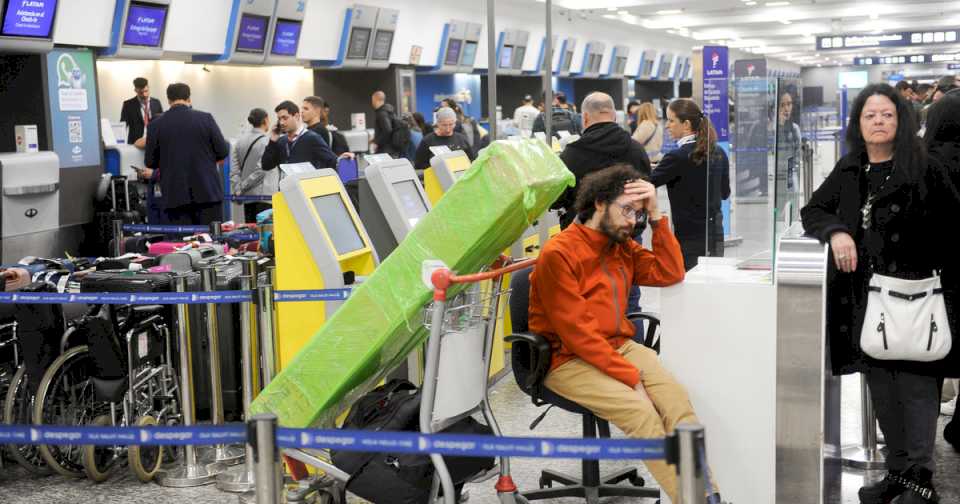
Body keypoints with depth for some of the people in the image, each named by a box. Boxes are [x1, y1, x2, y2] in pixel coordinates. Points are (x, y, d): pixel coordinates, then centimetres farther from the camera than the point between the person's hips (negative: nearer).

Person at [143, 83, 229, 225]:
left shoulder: (156, 125, -1)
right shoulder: (205, 118, -3)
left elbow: (149, 162, 5)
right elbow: (223, 152, -1)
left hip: (175, 196, 1)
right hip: (207, 192, -1)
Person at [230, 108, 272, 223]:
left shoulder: (240, 141, 9)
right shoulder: (267, 141, -9)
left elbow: (234, 170, 5)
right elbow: (261, 169, -12)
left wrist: (238, 189, 4)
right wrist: (243, 186, -5)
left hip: (247, 196, 6)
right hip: (264, 195, -6)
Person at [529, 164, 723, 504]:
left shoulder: (623, 247, 13)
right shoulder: (559, 253, -12)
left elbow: (670, 273, 10)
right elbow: (577, 333, -16)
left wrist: (655, 216, 0)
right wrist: (631, 376, -18)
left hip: (620, 347, 7)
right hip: (570, 360, -6)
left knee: (676, 399, -21)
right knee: (641, 410, -29)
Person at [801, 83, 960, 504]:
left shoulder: (924, 169, -5)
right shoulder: (848, 171, 10)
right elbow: (812, 211, 15)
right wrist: (836, 231, -7)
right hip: (866, 296, 5)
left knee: (916, 386, -4)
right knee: (880, 387, 10)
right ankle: (897, 470, 20)